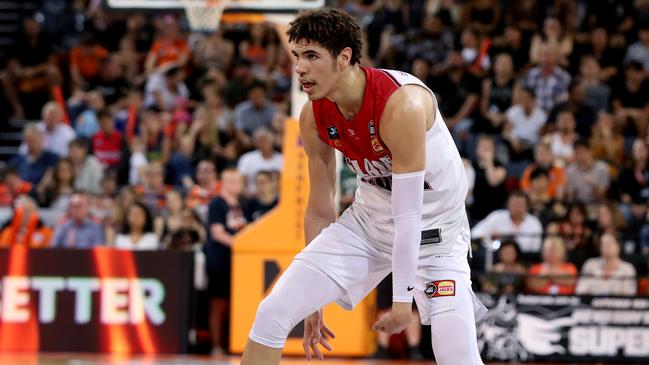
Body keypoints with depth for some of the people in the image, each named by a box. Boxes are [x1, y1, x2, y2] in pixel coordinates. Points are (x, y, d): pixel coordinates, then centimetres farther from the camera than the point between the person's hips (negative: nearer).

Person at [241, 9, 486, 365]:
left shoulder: (402, 105, -30)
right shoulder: (314, 116, -9)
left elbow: (408, 215, -26)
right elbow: (320, 209, 3)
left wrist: (402, 299, -23)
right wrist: (313, 301, 7)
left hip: (433, 230, -5)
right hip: (368, 220, 5)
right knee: (272, 314, -7)